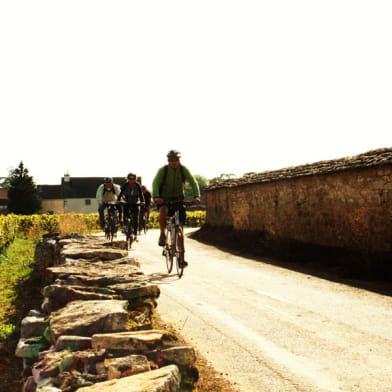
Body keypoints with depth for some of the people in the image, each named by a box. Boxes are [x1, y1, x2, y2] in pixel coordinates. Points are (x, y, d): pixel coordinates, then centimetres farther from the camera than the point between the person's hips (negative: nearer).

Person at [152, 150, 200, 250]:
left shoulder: (183, 169, -10)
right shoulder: (163, 170, -14)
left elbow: (193, 182, -15)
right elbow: (155, 183, -25)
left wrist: (196, 196, -32)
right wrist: (156, 196, -43)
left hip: (178, 198, 2)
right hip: (164, 199, -2)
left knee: (181, 222, -8)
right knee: (163, 210, -34)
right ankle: (162, 234, -15)